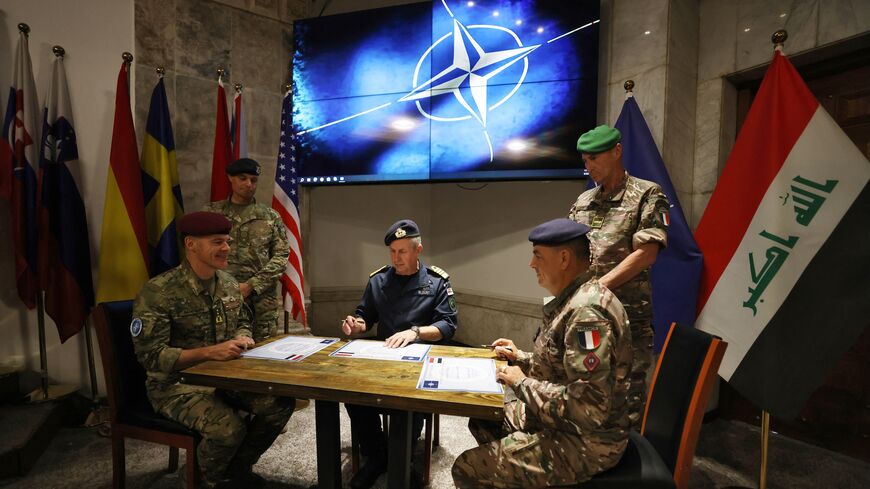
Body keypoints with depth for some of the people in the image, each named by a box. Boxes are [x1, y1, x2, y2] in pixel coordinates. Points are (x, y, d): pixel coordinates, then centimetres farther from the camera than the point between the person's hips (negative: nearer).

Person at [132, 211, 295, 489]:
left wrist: (242, 339, -9)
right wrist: (209, 352, -29)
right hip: (176, 383, -6)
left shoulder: (228, 283, 2)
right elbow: (150, 356, -20)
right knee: (228, 428, -31)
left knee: (281, 403, -13)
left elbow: (243, 324, 15)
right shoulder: (158, 292, -18)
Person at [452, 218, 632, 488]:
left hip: (583, 441, -9)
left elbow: (589, 408, -31)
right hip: (559, 421, 10)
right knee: (482, 419, 20)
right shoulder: (572, 300, 5)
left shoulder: (587, 311, -27)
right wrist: (521, 357, 5)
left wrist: (521, 382, -22)